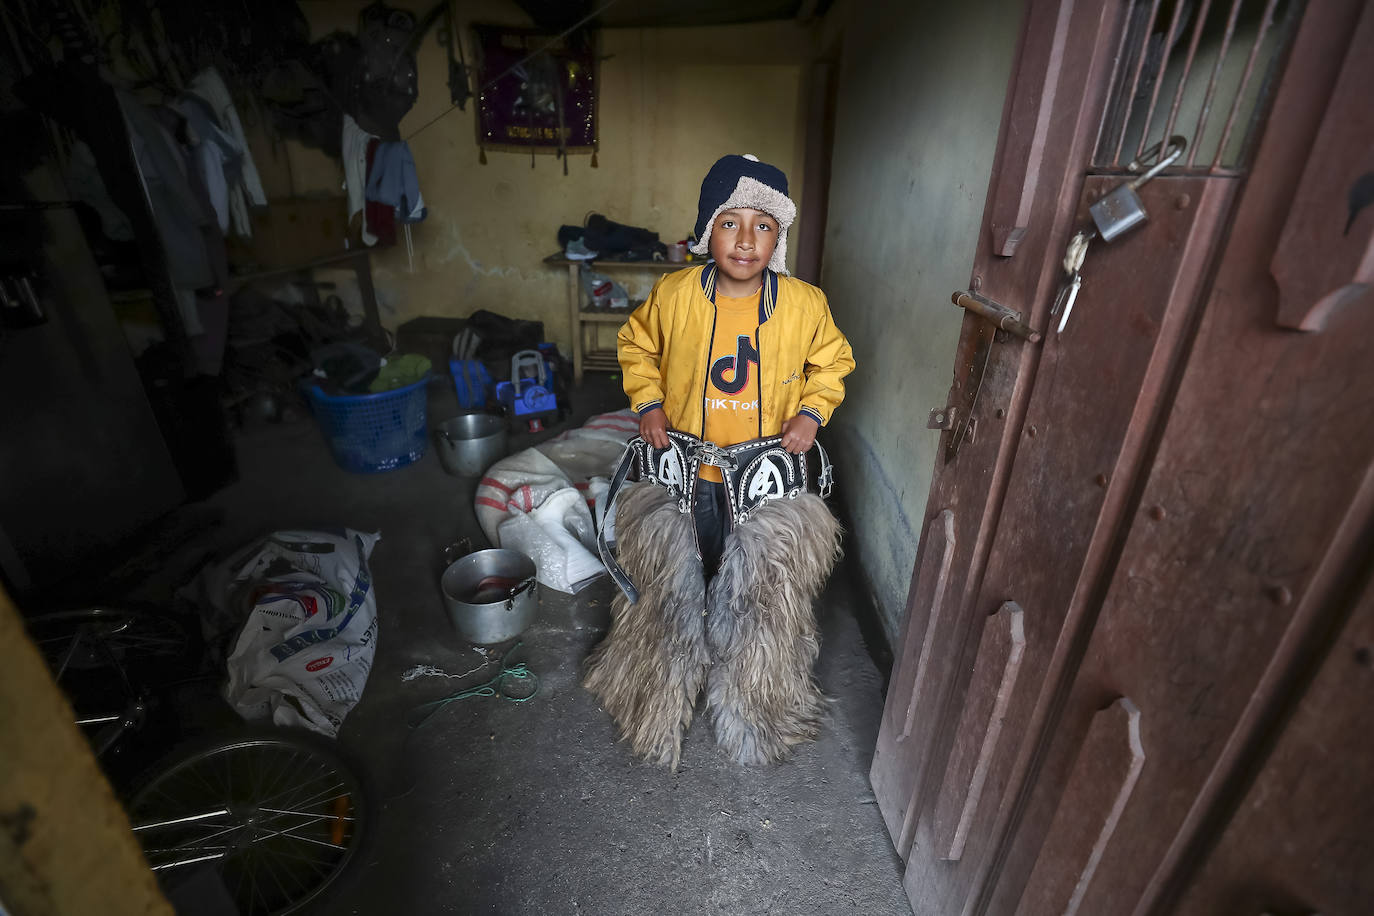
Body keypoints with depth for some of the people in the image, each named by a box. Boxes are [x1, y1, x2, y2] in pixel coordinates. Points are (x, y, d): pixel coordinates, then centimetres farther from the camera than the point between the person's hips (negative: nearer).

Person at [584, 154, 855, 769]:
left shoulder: (804, 305, -9)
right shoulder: (673, 295, -10)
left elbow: (832, 361, 10)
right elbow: (636, 344, 9)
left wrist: (812, 413, -5)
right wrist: (648, 404, -4)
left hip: (765, 475, 0)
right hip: (683, 469, 0)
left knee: (756, 596, 13)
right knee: (670, 587, 14)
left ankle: (751, 706, 44)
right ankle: (661, 695, 45)